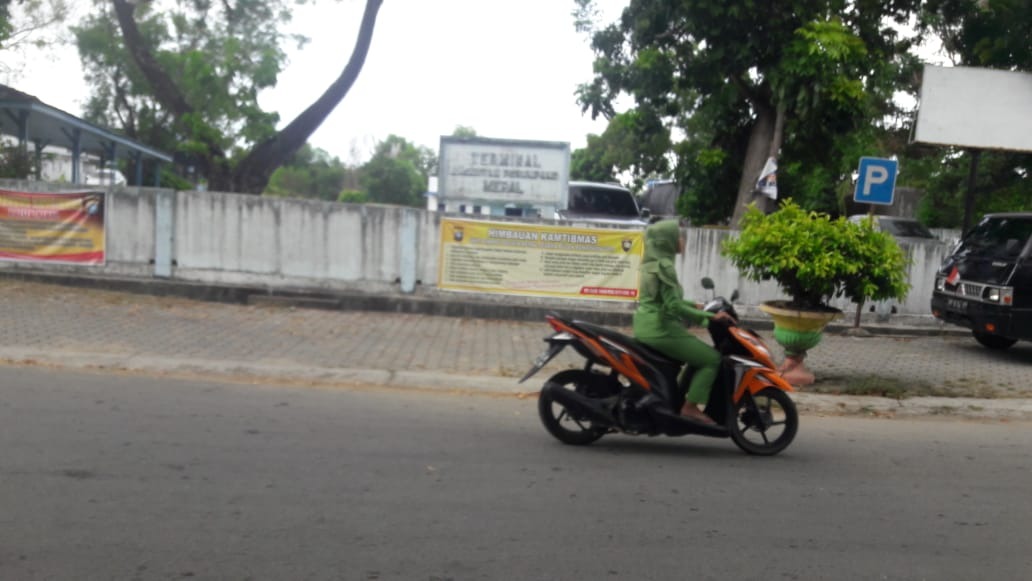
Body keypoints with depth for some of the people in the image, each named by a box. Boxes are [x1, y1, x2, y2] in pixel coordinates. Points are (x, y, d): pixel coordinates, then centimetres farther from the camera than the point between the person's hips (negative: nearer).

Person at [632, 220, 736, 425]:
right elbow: (674, 306, -21)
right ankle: (690, 407, -6)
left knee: (698, 354, 24)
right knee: (712, 359, -6)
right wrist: (710, 316, -17)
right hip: (661, 330, -10)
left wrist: (694, 305, 18)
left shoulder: (652, 262, 14)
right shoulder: (664, 265, -15)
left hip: (645, 329, 10)